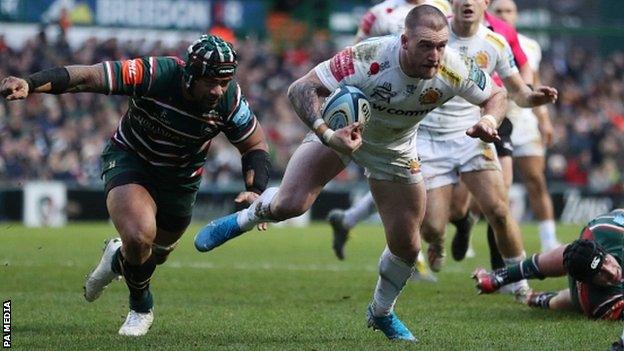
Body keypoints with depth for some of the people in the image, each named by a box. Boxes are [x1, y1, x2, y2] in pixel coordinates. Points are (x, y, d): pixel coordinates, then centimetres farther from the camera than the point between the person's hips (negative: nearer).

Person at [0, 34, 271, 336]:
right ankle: (141, 307, 3)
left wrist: (255, 191, -22)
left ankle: (118, 260, 57)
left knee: (156, 254, 18)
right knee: (140, 236, -29)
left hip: (181, 179, 4)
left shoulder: (230, 101, -22)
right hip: (129, 161, -4)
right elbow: (88, 77, -37)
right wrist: (30, 84, -49)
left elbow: (255, 146, -5)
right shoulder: (156, 75, -33)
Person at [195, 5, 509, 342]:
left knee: (406, 245, 2)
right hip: (341, 129, -3)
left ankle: (381, 312, 33)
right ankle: (244, 219, 13)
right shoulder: (368, 59, -39)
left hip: (394, 153, 3)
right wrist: (327, 134, -50)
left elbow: (496, 94, -9)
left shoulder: (454, 71, -29)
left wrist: (489, 119, -31)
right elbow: (300, 89, -36)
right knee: (289, 204, -23)